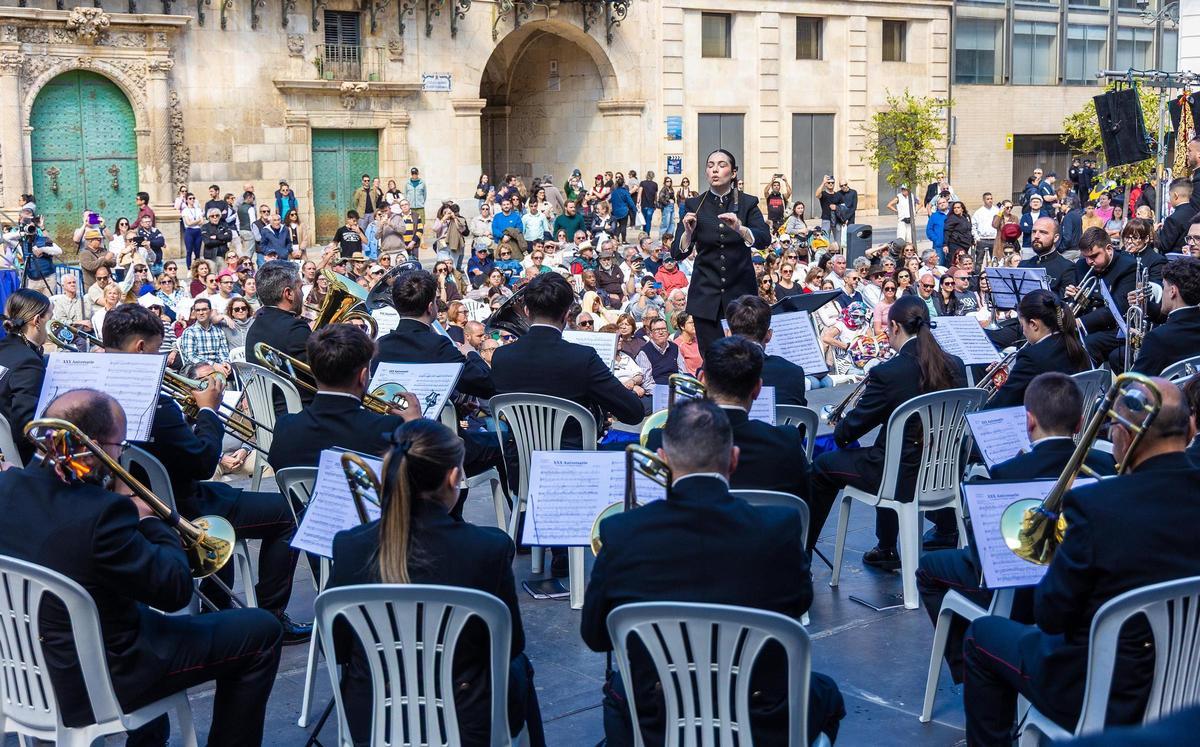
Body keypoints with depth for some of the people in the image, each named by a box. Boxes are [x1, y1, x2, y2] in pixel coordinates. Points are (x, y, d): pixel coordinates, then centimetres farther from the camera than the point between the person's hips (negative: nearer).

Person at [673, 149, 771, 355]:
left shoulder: (748, 203, 2)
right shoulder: (694, 205, 3)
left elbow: (765, 240, -13)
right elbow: (677, 253, -3)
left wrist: (739, 228, -31)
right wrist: (688, 232, -22)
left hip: (741, 292, 0)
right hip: (706, 296, 0)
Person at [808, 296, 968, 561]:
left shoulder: (887, 373, -20)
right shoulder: (955, 365, -2)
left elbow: (848, 431, -10)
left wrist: (840, 430, 15)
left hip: (902, 478, -6)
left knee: (824, 465, 16)